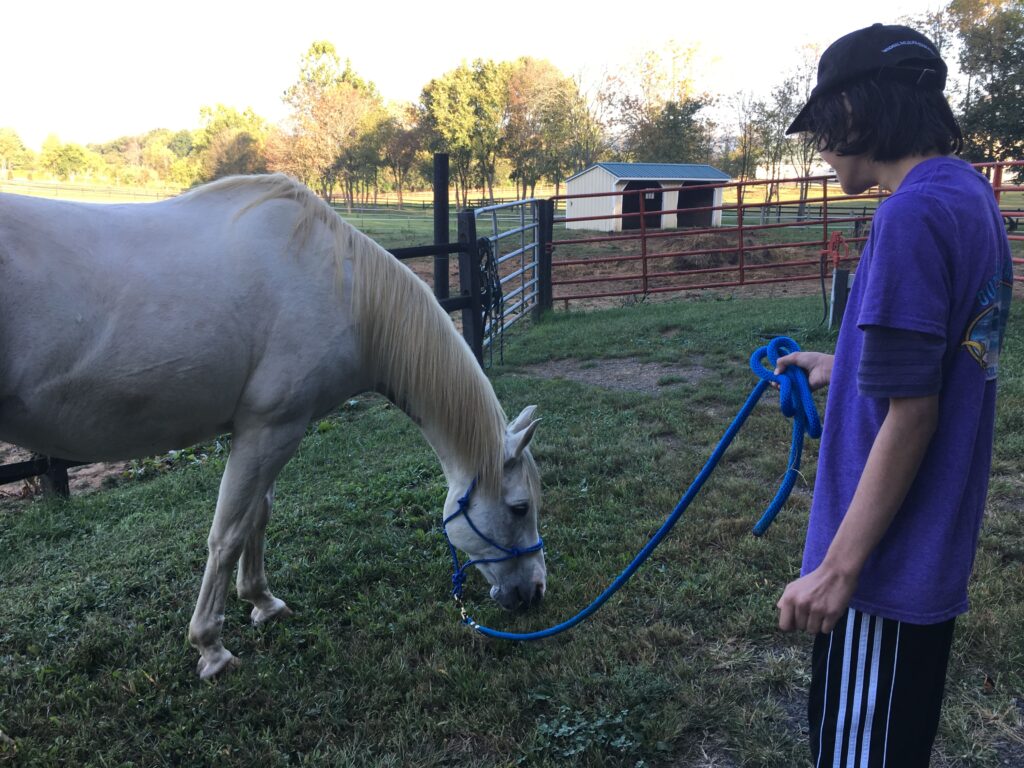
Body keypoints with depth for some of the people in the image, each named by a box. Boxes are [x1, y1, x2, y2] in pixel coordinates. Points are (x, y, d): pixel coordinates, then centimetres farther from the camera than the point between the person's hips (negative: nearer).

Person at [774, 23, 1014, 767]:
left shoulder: (913, 214, -22)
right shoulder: (972, 194, 6)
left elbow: (910, 414, -24)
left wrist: (837, 568, -19)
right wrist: (843, 368, 24)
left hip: (887, 561, -9)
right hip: (935, 546, 9)